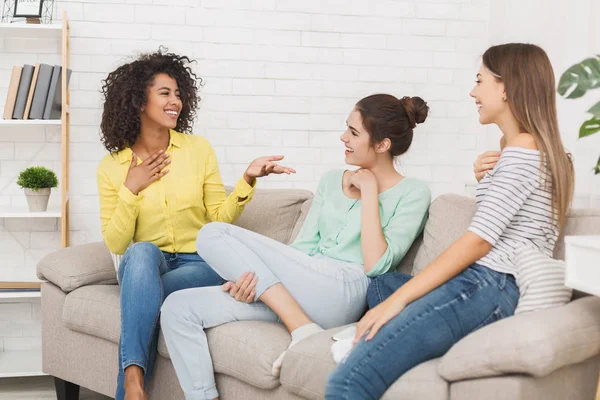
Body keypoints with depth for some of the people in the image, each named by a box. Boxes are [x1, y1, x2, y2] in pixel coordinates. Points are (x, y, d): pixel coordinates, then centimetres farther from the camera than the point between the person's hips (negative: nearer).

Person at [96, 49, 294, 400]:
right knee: (142, 252, -36)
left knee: (144, 295, -33)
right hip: (144, 266, 1)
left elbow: (220, 219, 1)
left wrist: (248, 179, -14)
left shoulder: (199, 149, 1)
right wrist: (131, 190, -13)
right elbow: (115, 244, -2)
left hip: (199, 263, 0)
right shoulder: (111, 167, 0)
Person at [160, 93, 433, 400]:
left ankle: (303, 329, -15)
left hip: (343, 292, -7)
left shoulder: (412, 193, 2)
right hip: (301, 292, 7)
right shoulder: (331, 181, 21)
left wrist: (369, 190, -6)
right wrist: (253, 279, -5)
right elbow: (302, 248, 13)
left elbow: (376, 265, -10)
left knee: (213, 235, -15)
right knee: (179, 308, -9)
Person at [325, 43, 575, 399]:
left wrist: (398, 299, -17)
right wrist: (484, 180, 15)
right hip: (492, 287, 11)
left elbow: (478, 241, -16)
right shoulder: (541, 149, 22)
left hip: (487, 289, -11)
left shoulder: (521, 151, -9)